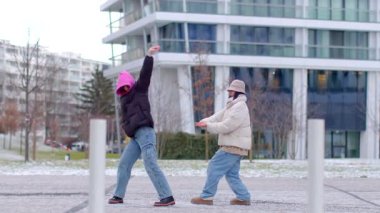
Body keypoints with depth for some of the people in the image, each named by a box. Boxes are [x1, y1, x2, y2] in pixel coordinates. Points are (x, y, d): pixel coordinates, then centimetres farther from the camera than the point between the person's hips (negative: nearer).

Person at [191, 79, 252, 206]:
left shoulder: (240, 107, -14)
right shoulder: (232, 106, 20)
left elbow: (226, 126, -21)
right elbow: (218, 117, 10)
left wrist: (208, 126, -18)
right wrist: (204, 121, -7)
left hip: (234, 147, -10)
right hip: (233, 146, 10)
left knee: (214, 168, -8)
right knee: (231, 174, 12)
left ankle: (206, 197, -6)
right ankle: (244, 198, 14)